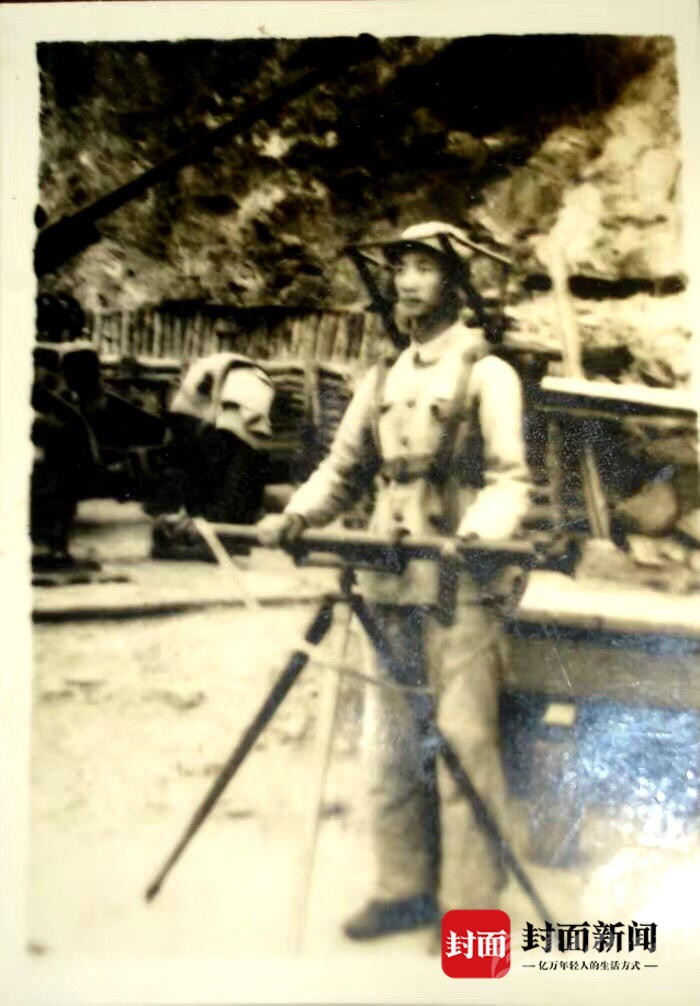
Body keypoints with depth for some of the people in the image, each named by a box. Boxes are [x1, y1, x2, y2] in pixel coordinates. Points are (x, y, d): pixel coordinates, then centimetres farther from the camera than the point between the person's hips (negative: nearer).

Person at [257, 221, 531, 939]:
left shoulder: (486, 374, 1)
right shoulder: (381, 382, 18)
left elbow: (510, 478, -7)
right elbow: (342, 469, 15)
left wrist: (476, 532, -26)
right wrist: (296, 516, -3)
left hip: (462, 582, -6)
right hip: (389, 581, 6)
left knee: (463, 743, -6)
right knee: (395, 744, 10)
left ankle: (471, 905, 6)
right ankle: (405, 888, 22)